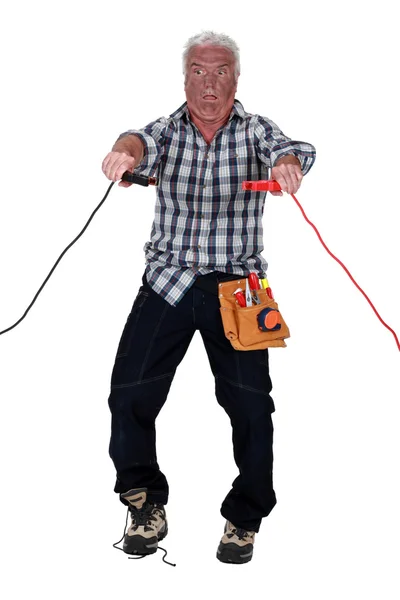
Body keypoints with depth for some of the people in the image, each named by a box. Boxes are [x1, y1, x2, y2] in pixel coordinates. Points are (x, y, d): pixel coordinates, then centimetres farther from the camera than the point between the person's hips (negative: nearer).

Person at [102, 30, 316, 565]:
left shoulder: (254, 130, 2)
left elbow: (286, 149, -20)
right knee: (130, 391, -6)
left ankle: (245, 518, 16)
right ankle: (147, 506, 15)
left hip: (236, 285, -1)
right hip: (168, 279, 1)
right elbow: (144, 141, -20)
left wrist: (288, 164, -46)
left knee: (250, 404, -4)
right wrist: (126, 151, -46)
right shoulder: (169, 129, 3)